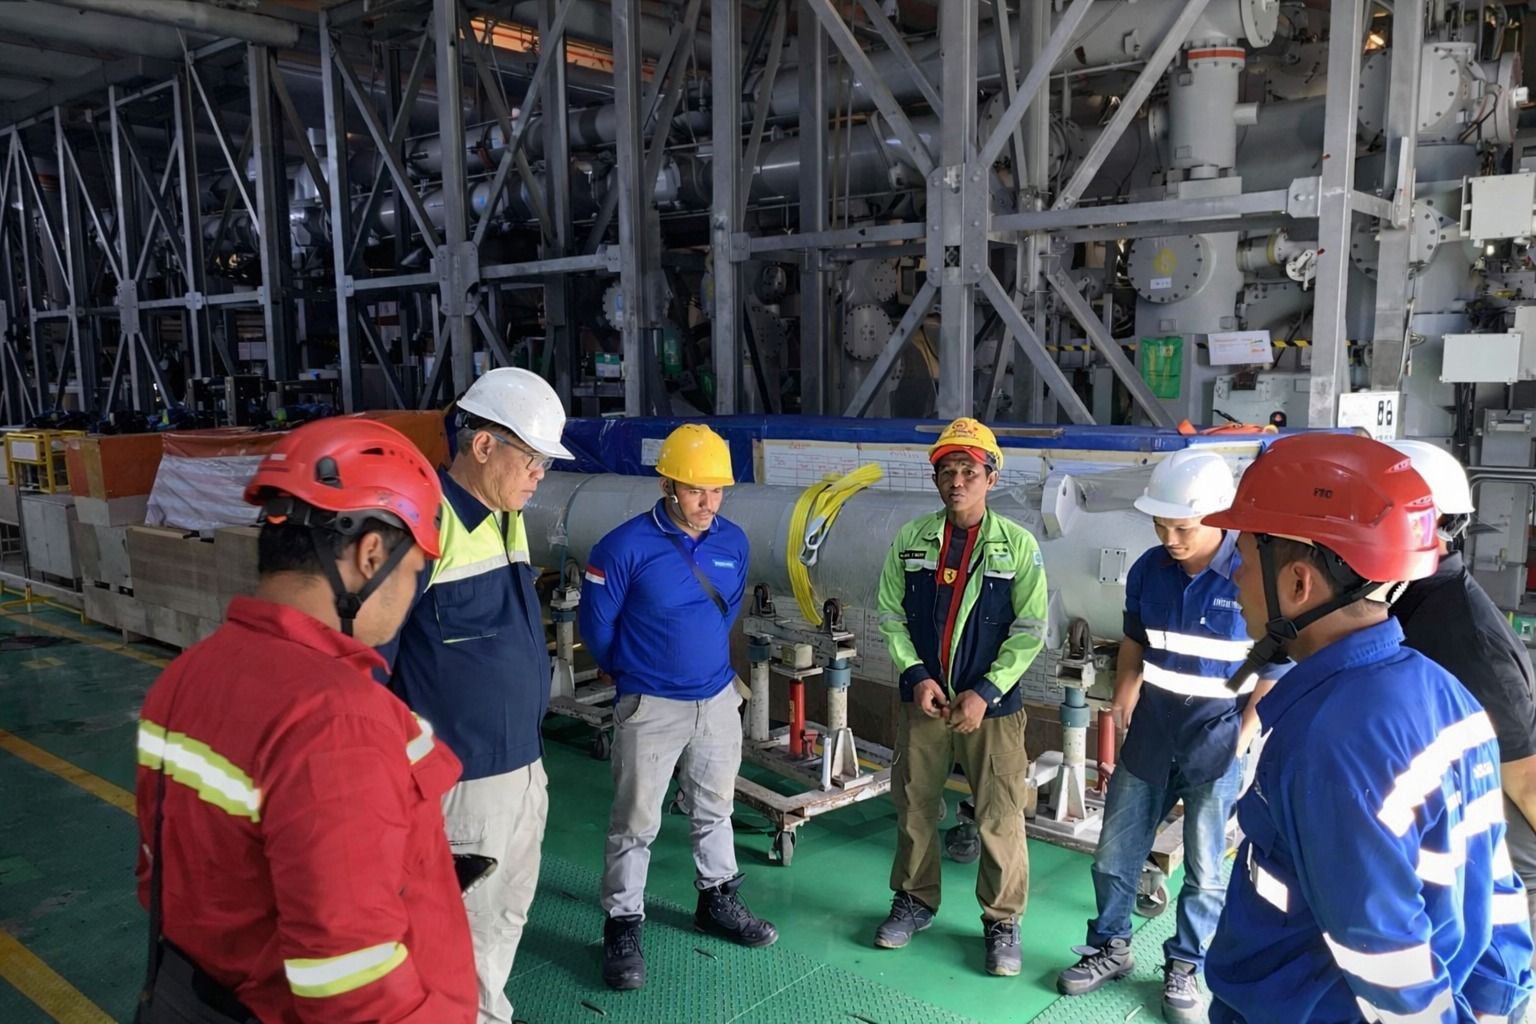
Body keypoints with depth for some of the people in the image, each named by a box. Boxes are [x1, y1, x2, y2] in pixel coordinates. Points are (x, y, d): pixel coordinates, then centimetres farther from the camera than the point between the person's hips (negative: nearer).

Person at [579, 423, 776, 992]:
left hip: (718, 699, 5)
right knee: (636, 821, 4)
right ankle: (622, 927, 19)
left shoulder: (733, 542, -3)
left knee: (714, 807, 19)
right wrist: (629, 674, 7)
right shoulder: (626, 547, -19)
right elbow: (596, 624, -6)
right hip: (650, 707, -5)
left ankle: (717, 901, 38)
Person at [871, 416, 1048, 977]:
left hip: (992, 705, -2)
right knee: (915, 806, 14)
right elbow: (890, 615, 4)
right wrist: (916, 675, -9)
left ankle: (1002, 921, 23)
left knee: (1000, 818, 3)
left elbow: (1029, 631, -7)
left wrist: (984, 692, -13)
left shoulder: (1018, 545, -7)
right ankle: (915, 901, 34)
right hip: (922, 699, 3)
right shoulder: (911, 539, 0)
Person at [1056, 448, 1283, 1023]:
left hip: (1216, 744, -3)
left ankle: (1183, 967, 30)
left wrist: (1243, 738, -10)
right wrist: (1121, 712, 6)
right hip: (1149, 737, 4)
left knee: (1205, 871, 11)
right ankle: (1110, 947, 31)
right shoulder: (1148, 570, -3)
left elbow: (1275, 671, -7)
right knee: (1113, 856, 11)